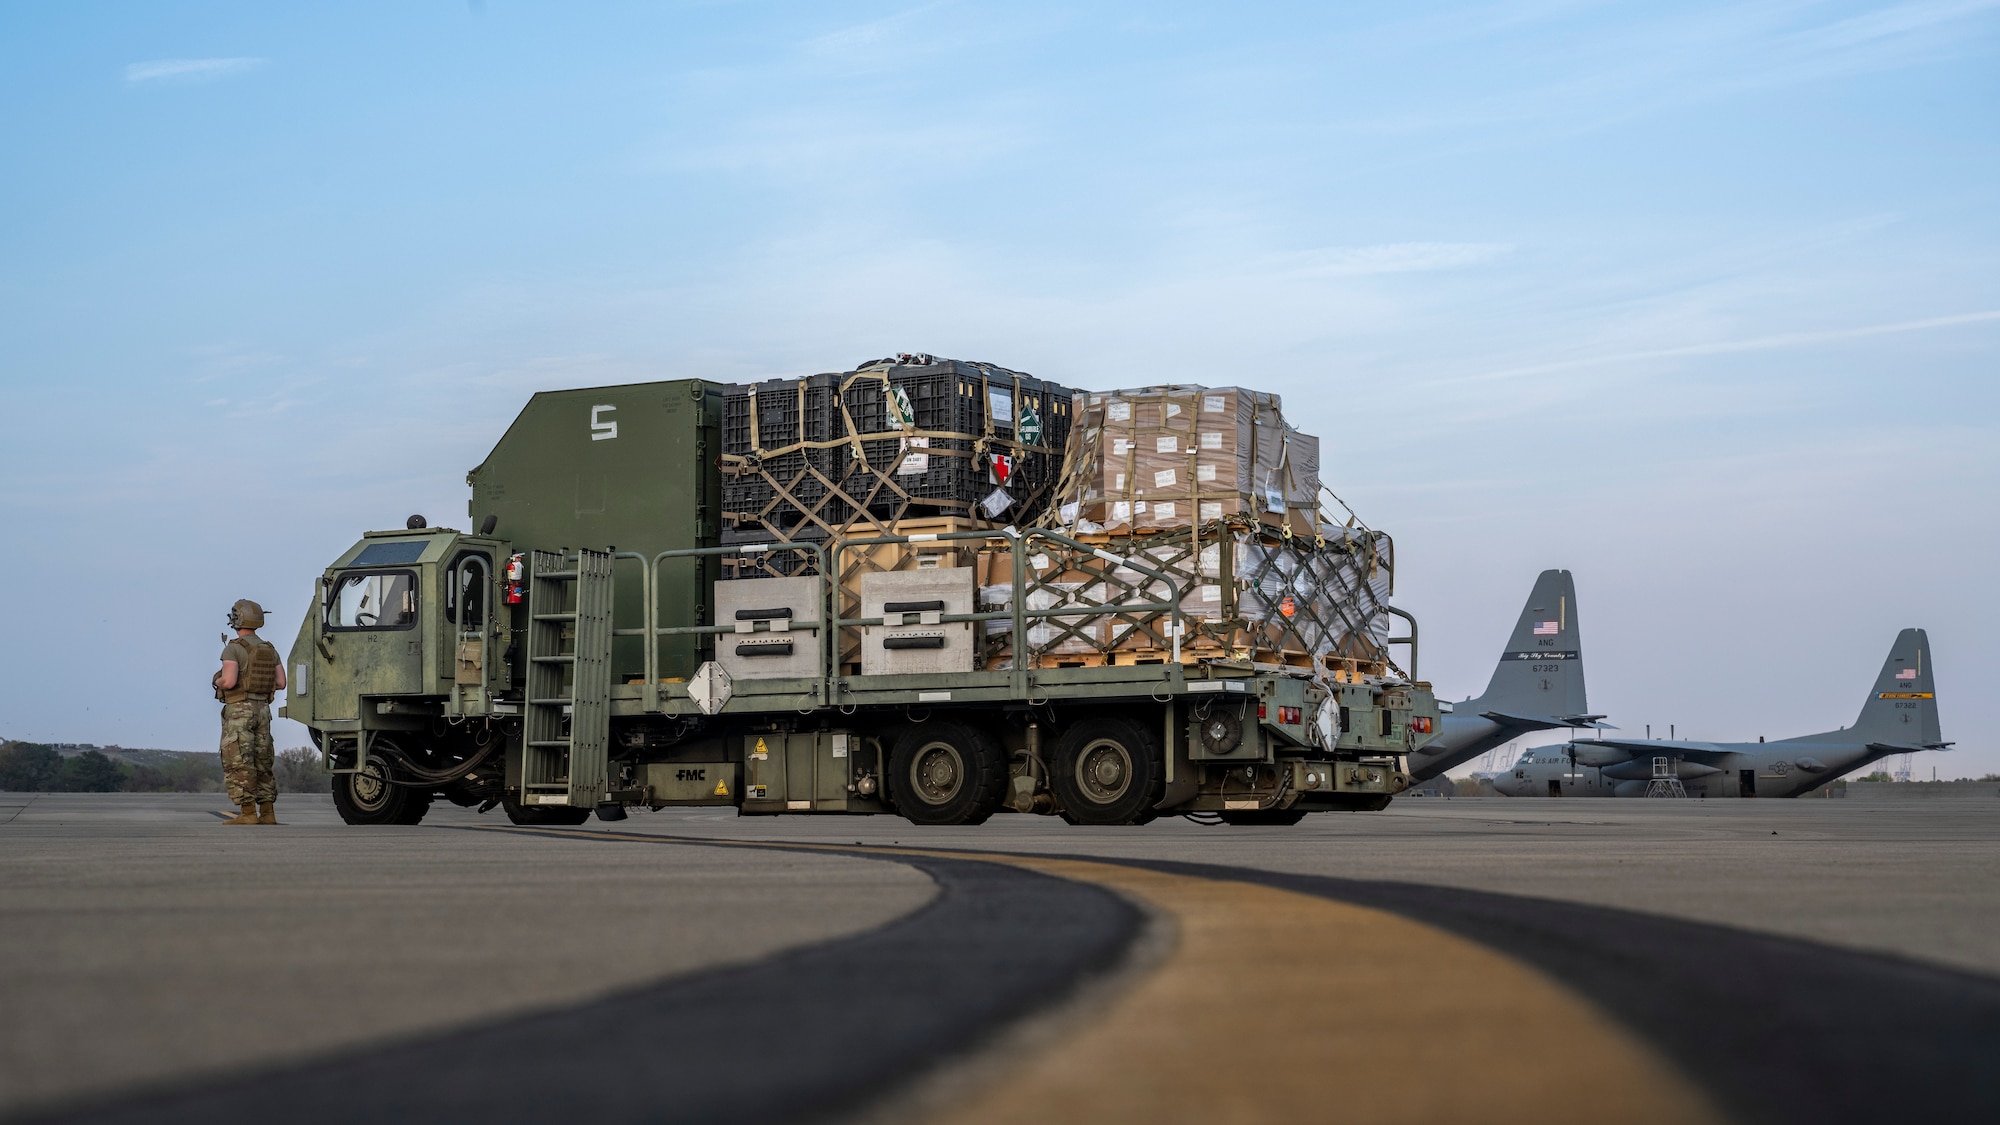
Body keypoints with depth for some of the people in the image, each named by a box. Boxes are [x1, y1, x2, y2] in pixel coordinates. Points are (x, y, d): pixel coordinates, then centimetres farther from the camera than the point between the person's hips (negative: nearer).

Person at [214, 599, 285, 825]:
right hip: (262, 710, 7)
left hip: (239, 711, -7)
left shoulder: (233, 648, -11)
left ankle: (248, 814, -10)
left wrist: (217, 681, 1)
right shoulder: (269, 649, 10)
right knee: (261, 764, 11)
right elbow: (280, 683, 8)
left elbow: (229, 681, -22)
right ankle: (267, 813, 9)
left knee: (239, 764, -5)